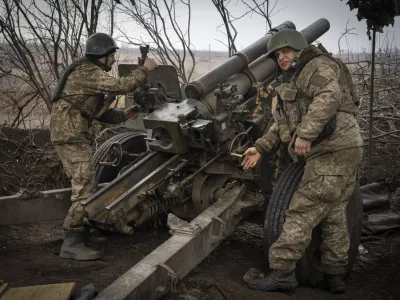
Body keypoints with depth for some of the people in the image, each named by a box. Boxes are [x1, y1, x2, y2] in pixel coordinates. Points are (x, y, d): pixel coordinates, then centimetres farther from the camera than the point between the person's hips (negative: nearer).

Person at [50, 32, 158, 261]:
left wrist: (122, 115, 6)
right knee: (85, 190, -13)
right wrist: (145, 69, -11)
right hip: (71, 135, -11)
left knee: (88, 187, 16)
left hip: (75, 135, 11)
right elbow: (121, 86, -24)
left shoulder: (91, 74, 20)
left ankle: (82, 233, 26)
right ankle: (71, 244, -10)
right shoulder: (87, 72, -13)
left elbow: (99, 113, 20)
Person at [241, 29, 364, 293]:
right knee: (334, 212, 12)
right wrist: (261, 147, 13)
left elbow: (328, 97, -23)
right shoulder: (294, 83, 27)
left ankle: (282, 272, -11)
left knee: (303, 211, -12)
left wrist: (305, 134, -30)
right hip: (338, 152, 11)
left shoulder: (319, 66, -3)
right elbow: (282, 125, 23)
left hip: (334, 151, -11)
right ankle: (334, 275, 19)